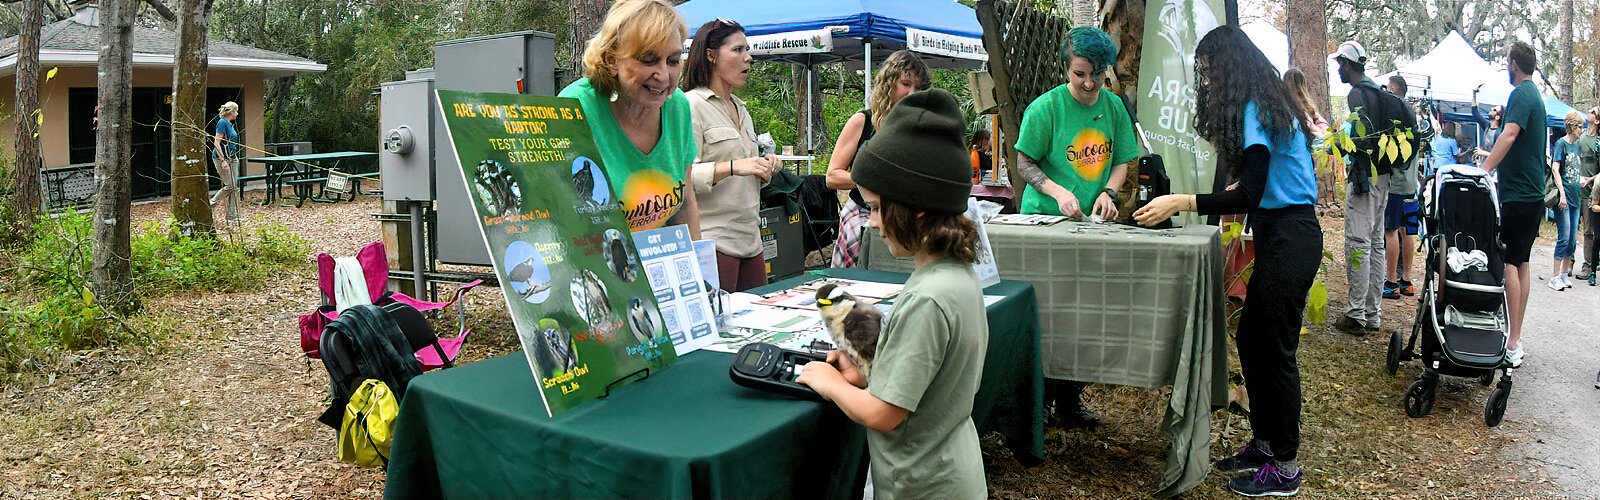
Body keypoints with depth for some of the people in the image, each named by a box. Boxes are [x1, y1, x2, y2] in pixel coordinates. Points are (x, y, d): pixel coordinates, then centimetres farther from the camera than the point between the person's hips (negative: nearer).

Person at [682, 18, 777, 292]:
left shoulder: (741, 109, 20)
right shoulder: (692, 105, -7)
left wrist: (763, 167, 9)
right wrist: (734, 167, -27)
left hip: (749, 239, 8)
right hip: (712, 240, -8)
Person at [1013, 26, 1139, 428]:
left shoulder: (1114, 107, 6)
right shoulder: (1046, 107, -8)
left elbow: (1121, 161, 13)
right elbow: (1025, 163, -6)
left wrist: (1108, 192, -6)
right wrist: (1058, 192, -20)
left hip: (1093, 226, 5)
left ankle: (1070, 399, 19)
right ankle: (1037, 398, 13)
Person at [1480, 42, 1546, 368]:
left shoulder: (1521, 94, -12)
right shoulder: (1535, 95, 19)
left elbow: (1510, 135, -28)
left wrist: (1483, 170, -34)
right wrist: (1490, 160, 39)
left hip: (1517, 193, -10)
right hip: (1533, 192, 10)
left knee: (1508, 263, -10)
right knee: (1521, 262, 12)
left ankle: (1512, 344, -13)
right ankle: (1516, 339, 17)